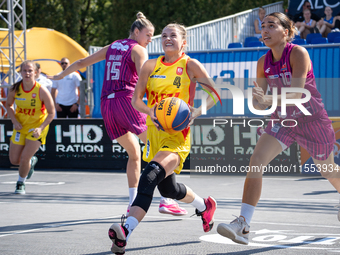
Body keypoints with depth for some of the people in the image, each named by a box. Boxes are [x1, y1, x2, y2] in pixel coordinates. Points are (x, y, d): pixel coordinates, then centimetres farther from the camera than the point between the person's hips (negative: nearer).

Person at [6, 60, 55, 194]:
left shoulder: (42, 91, -23)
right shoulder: (15, 89, -14)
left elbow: (51, 113, -15)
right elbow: (8, 105, 4)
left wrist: (40, 128, -28)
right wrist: (14, 120, -12)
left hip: (37, 127, -4)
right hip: (20, 126, 4)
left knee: (24, 158, -12)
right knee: (14, 160, 5)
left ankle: (20, 183, 16)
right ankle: (31, 162, 40)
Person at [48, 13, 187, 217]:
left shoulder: (111, 48, 21)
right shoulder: (139, 50, 2)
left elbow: (82, 63, 28)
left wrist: (60, 76, 41)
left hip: (107, 104, 7)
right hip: (127, 101, -7)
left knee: (134, 153, 18)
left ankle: (133, 202, 11)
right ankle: (166, 201, -14)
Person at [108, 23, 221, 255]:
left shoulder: (190, 65, -3)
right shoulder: (151, 66, 8)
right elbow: (136, 100, 8)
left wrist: (195, 113, -18)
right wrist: (149, 111, -13)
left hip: (178, 134, -7)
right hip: (154, 131, 7)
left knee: (150, 176, -29)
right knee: (168, 188, 20)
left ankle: (125, 232, -39)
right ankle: (204, 205, 51)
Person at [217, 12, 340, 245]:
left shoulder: (298, 54, -20)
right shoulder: (263, 62, -4)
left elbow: (296, 94, -29)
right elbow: (260, 105, -2)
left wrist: (268, 100, -44)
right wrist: (258, 101, -26)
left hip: (312, 120, -4)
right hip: (282, 120, 4)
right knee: (256, 161, -19)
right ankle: (243, 224, -23)